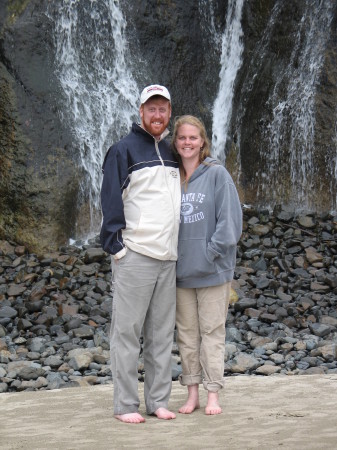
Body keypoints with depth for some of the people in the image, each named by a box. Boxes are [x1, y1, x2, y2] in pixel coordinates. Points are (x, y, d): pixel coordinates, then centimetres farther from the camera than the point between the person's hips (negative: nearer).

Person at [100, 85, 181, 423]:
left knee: (161, 333, 9)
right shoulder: (124, 150, -3)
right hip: (134, 256, -7)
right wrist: (116, 246, -13)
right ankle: (125, 404, 2)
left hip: (167, 258, 7)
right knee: (127, 331, -3)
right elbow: (111, 201, -7)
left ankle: (158, 401, 15)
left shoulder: (170, 154, 18)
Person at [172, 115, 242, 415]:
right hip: (181, 269, 4)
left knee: (212, 331, 2)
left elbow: (230, 218, -8)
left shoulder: (216, 174, -5)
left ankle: (213, 395, 7)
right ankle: (192, 393, 18)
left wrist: (212, 252, -12)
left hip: (212, 270, -4)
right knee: (187, 333, 9)